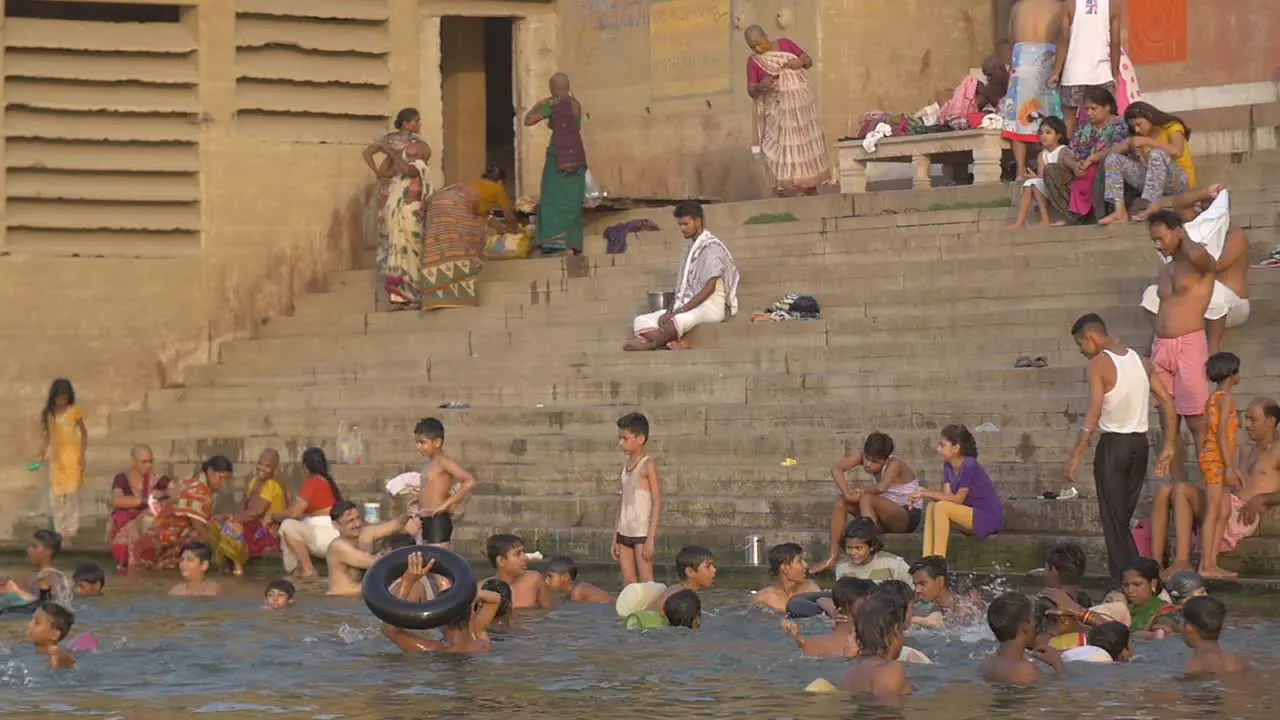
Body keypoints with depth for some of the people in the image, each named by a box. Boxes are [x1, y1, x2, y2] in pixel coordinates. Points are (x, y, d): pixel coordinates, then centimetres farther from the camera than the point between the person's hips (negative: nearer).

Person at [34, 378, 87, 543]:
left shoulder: (73, 411, -6)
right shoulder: (48, 414, 3)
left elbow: (84, 434, -1)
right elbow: (47, 437, 10)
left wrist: (82, 455, -7)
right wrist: (40, 456, 3)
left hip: (72, 457, -4)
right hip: (56, 458, 4)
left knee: (72, 494, -3)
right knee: (56, 496, 4)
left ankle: (71, 531, 4)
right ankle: (60, 531, 13)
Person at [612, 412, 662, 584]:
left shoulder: (648, 466, -8)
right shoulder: (625, 466, 13)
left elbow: (657, 503, -12)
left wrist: (651, 537, -17)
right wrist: (615, 538, 18)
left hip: (642, 532, -7)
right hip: (625, 533, 7)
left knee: (646, 583, -6)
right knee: (628, 584, 6)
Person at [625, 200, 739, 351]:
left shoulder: (712, 247, -8)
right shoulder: (691, 249, 18)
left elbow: (709, 288, -16)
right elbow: (683, 287, 15)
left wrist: (680, 311, -19)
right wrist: (672, 310, -3)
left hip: (711, 306, -9)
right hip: (689, 306, 9)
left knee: (677, 321, -42)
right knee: (640, 322, -8)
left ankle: (651, 345, -19)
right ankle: (674, 345, -29)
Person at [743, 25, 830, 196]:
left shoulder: (785, 44, 1)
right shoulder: (753, 60, -3)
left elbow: (809, 61, 8)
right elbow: (751, 91, -6)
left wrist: (800, 62, -14)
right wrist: (760, 87, -27)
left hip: (802, 106, 2)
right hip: (778, 111, -2)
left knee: (809, 147, 5)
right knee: (779, 151, -9)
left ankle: (812, 192, 15)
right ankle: (783, 199, -8)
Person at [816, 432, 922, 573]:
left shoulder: (894, 464, -23)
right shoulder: (865, 457, -5)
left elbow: (882, 487, -42)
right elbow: (836, 468, -15)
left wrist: (860, 492, -26)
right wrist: (847, 492, -28)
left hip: (909, 516, -8)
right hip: (888, 514, 8)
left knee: (866, 499, -32)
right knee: (841, 500, -10)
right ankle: (833, 557, -15)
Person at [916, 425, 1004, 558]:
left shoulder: (970, 466, -18)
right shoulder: (948, 466, 7)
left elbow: (958, 499, -20)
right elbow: (947, 496, -1)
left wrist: (927, 494, -19)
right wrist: (927, 495, -21)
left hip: (989, 518, -8)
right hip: (972, 515, 8)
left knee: (942, 507, -25)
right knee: (932, 507, -9)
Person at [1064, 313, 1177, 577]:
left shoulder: (1098, 365, -10)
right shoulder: (1140, 361, 10)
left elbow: (1094, 412, -22)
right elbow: (1169, 404, 8)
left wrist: (1077, 456, -24)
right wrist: (1169, 447, 12)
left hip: (1113, 445, -6)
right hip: (1140, 444, 6)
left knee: (1112, 519, 0)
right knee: (1123, 518, 15)